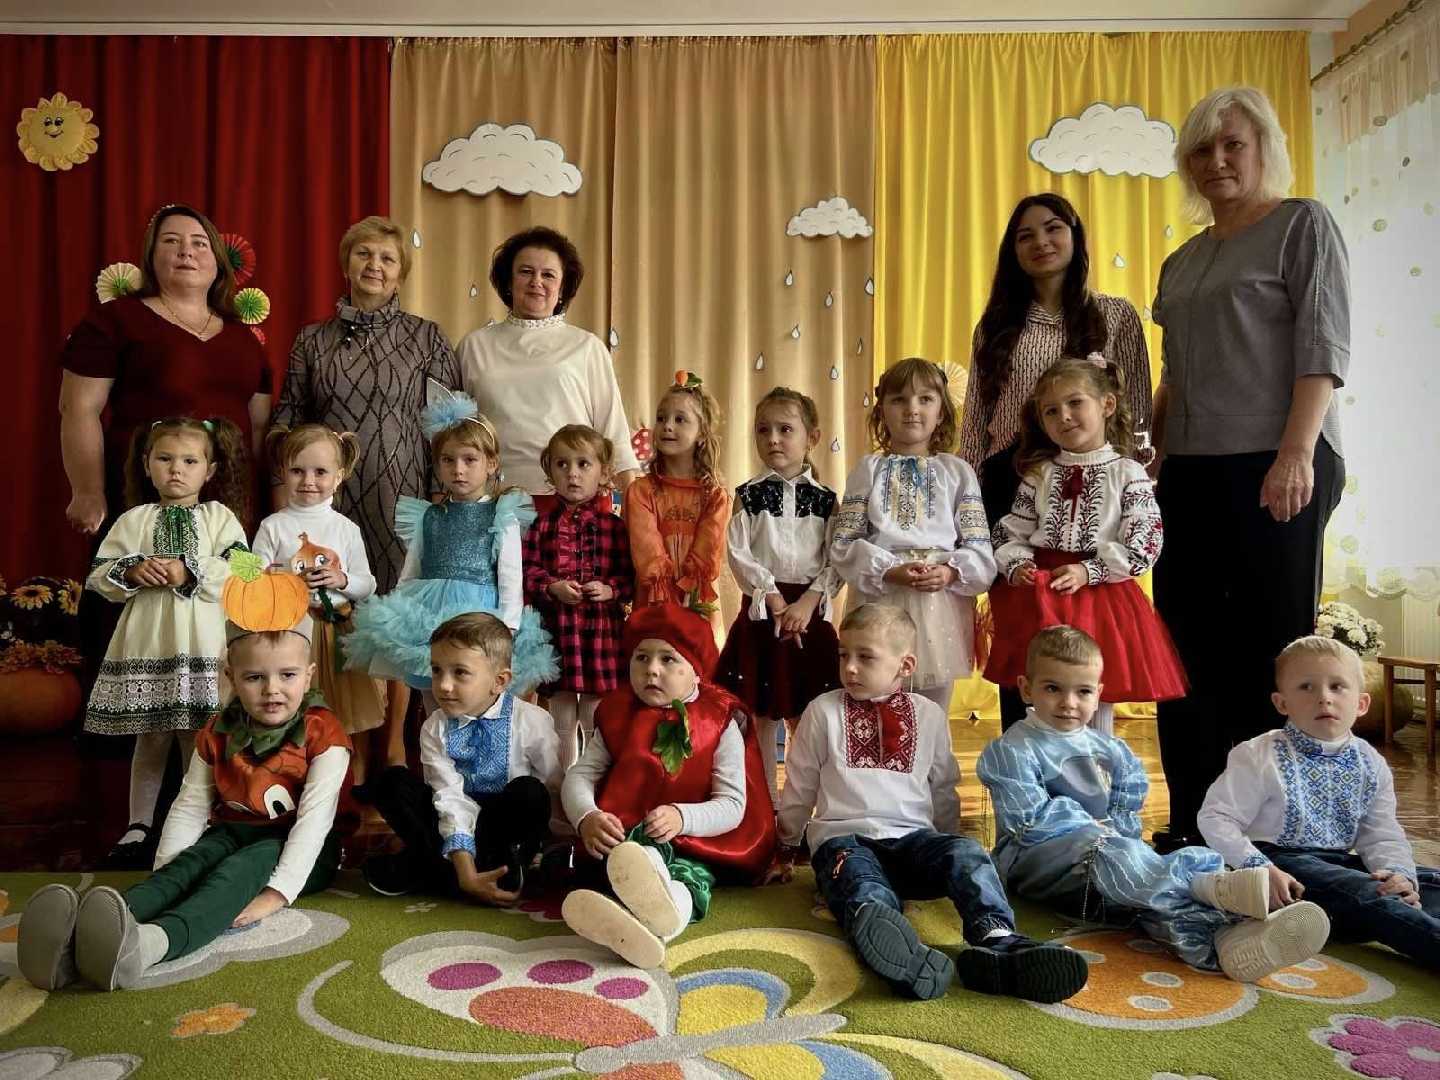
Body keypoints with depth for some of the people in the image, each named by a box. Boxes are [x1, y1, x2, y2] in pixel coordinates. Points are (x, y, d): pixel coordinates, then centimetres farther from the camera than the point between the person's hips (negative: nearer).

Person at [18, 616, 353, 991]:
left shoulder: (323, 735, -15)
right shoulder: (218, 734, 2)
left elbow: (315, 818, -23)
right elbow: (189, 806, 3)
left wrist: (277, 893, -32)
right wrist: (164, 874, -12)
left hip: (301, 849, -5)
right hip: (234, 833, 5)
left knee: (246, 865, -35)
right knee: (190, 862, -27)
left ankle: (154, 942, -64)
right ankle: (78, 934, -53)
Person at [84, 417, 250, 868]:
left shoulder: (221, 517, 4)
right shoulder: (133, 520, 9)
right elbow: (99, 577, 7)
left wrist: (189, 573, -17)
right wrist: (132, 572, -12)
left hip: (201, 643, -2)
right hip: (147, 640, 2)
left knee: (197, 738, 4)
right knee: (150, 738, 11)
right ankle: (139, 827, 23)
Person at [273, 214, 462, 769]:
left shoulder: (425, 336, 5)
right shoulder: (311, 340, 10)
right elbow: (287, 420, 13)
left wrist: (444, 493, -2)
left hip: (398, 495, -1)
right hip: (328, 495, 2)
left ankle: (395, 742, 15)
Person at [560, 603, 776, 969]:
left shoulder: (721, 723, 3)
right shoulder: (618, 717, 13)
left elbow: (733, 805, -5)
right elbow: (578, 777, 6)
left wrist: (681, 817, -26)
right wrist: (587, 817, -19)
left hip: (696, 846, -2)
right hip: (623, 840, 3)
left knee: (691, 876, -38)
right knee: (642, 856, -35)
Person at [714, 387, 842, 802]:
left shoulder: (824, 498, 3)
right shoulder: (749, 495, 2)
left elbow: (836, 562, -2)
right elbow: (739, 555, -5)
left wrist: (806, 602, -14)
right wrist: (774, 599, -13)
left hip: (810, 611, 0)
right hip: (761, 609, 0)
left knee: (806, 714, 6)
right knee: (761, 712, 5)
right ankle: (767, 799, 18)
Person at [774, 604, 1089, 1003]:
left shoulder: (928, 714, 13)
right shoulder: (823, 711, 8)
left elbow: (943, 789, 24)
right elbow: (799, 787, 17)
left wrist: (945, 847, 25)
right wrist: (787, 847, 24)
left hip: (913, 836, 3)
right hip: (845, 837, -3)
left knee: (966, 853, -30)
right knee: (867, 893, -37)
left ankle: (996, 938, -57)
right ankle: (906, 956, -70)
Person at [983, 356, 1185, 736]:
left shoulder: (1127, 473, -3)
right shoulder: (1040, 474, 7)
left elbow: (1144, 543, -10)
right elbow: (1011, 533, 8)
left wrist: (1088, 572, -17)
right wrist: (1016, 565, -11)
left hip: (1101, 594, -2)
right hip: (1040, 600, 3)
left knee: (1098, 703, 7)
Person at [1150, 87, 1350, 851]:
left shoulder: (1302, 224, 3)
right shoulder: (1182, 262, 20)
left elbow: (1324, 346, -7)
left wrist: (1296, 453, -18)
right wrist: (1148, 457, 12)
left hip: (1273, 468, -6)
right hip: (1190, 472, 6)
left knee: (1269, 650, -3)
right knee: (1189, 651, 4)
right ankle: (1194, 824, 12)